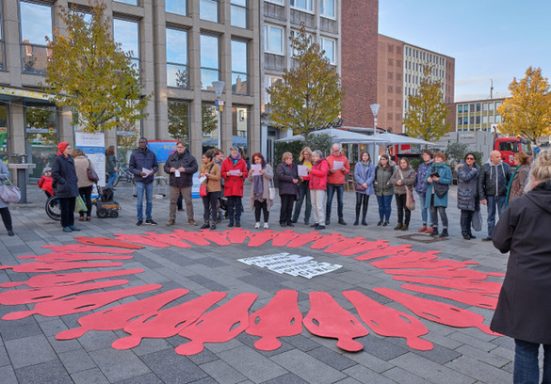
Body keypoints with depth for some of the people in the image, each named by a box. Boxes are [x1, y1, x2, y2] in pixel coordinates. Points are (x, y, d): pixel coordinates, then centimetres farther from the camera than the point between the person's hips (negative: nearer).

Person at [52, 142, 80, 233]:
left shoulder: (70, 159, 12)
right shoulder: (58, 159, -9)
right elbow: (54, 173, -15)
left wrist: (76, 180, 10)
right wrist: (63, 182, -16)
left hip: (72, 187, 7)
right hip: (63, 188, -7)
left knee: (71, 207, 11)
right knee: (64, 208, 0)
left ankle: (71, 224, 19)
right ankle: (65, 226, 8)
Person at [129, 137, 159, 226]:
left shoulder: (151, 154, 8)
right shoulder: (134, 154, 0)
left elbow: (156, 166, 11)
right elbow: (130, 167, 0)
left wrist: (153, 171, -11)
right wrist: (139, 172, -16)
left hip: (149, 180, 3)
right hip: (139, 180, -3)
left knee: (149, 201, 8)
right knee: (139, 201, -1)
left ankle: (149, 218, 17)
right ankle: (140, 219, 9)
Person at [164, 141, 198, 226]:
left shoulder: (190, 157, -1)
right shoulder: (171, 157, 8)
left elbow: (195, 168, -6)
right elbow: (165, 167, 12)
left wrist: (185, 169, -19)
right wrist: (170, 169, -10)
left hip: (186, 184, -2)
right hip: (174, 183, 3)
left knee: (189, 202, 2)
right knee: (173, 202, 7)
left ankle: (191, 219, 12)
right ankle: (171, 219, 16)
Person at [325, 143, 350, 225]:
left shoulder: (344, 158, 7)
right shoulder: (328, 158, 3)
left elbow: (348, 170, 10)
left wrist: (344, 169, -10)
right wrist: (330, 171, -16)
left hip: (340, 183, 1)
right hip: (330, 183, -1)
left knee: (340, 201, 5)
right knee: (329, 201, -1)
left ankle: (340, 218, 13)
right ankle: (327, 218, 6)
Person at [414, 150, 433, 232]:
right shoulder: (421, 166, 16)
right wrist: (417, 186, 15)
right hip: (421, 190, 7)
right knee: (423, 208, 13)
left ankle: (430, 226, -3)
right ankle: (424, 224, 22)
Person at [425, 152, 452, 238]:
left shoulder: (446, 168, 0)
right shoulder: (432, 167, 17)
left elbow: (449, 180, -7)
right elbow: (427, 178, 17)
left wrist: (438, 179, -17)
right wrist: (428, 179, -6)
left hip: (441, 193, -5)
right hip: (431, 192, 6)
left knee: (441, 211, -11)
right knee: (433, 211, 8)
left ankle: (445, 230, -3)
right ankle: (435, 229, 19)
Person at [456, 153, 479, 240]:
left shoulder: (476, 168, 16)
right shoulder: (462, 167, -3)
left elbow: (478, 181, 20)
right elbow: (465, 177, -18)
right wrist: (473, 171, -9)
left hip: (473, 194, 6)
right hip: (465, 194, -6)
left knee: (471, 213, 8)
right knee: (465, 213, -5)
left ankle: (469, 232, 16)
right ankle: (464, 232, 0)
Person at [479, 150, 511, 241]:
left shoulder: (505, 166, 3)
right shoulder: (485, 167, -1)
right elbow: (481, 183, -1)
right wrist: (482, 197, -6)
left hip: (502, 196, 0)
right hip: (490, 196, 0)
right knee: (491, 216, 10)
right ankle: (490, 235, 19)